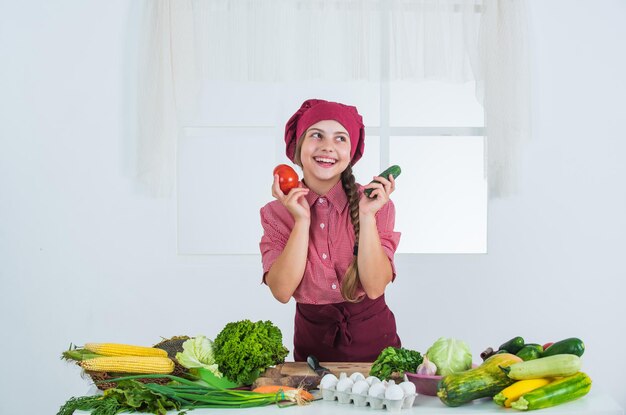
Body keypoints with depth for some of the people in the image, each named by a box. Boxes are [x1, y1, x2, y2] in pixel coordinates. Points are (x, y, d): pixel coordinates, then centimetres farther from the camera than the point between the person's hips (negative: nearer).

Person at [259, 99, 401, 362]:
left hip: (371, 339, -1)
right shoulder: (276, 212, -5)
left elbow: (375, 287, -15)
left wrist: (366, 216, -21)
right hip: (311, 342, 1)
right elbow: (282, 291, -14)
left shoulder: (377, 203, -8)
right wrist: (302, 220, -18)